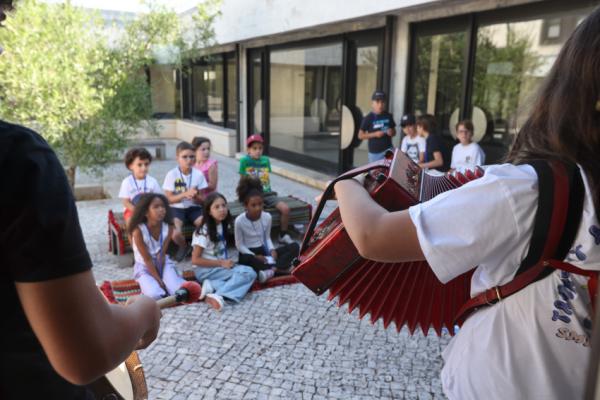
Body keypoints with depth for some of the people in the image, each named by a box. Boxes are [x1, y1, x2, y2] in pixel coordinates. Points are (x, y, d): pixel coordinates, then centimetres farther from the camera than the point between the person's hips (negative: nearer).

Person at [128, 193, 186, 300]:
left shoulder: (168, 227, -12)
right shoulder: (138, 231, -23)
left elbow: (162, 255, -10)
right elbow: (147, 259, -19)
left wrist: (162, 278, -19)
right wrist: (159, 280, -21)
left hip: (163, 263, 2)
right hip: (144, 267, -2)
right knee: (155, 294, -28)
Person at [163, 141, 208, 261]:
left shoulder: (198, 174, -2)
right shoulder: (172, 174, -9)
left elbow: (202, 200, 1)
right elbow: (169, 199, -9)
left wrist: (196, 197, -22)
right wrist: (185, 194, -24)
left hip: (194, 208, 2)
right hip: (177, 208, -2)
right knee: (176, 234, -28)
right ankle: (184, 247, 10)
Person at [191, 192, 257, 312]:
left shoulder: (222, 225, 8)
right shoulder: (204, 232, -15)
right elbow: (195, 260, -15)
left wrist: (227, 262, -2)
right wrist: (221, 263, -16)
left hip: (221, 266, 8)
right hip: (205, 270, -8)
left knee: (250, 272, -18)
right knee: (247, 273, -23)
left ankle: (213, 286, -25)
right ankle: (219, 294, -31)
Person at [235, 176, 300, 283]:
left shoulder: (267, 217, -5)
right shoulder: (239, 221, -16)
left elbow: (267, 238, 7)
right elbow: (239, 245, -10)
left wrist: (272, 250, -14)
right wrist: (255, 256, -22)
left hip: (263, 251, 5)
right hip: (249, 253, -4)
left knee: (294, 247, -13)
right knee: (246, 259, -43)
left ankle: (270, 271, -30)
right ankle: (279, 268, -29)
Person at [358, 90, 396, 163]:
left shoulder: (388, 116, 4)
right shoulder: (368, 118, -6)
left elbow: (394, 131, 16)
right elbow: (360, 135, -6)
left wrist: (391, 132, -8)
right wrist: (375, 134, -17)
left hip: (388, 150, 2)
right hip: (375, 152, -2)